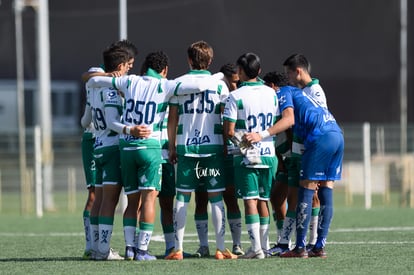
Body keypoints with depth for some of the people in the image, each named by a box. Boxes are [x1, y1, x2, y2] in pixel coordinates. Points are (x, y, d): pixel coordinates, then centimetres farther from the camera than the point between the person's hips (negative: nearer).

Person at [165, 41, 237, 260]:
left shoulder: (178, 83, 3)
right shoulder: (219, 84, 1)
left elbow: (172, 120, 6)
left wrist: (172, 147, 13)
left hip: (186, 147, 1)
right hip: (212, 146, 0)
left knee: (182, 197, 3)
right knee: (216, 197, 3)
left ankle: (178, 249, 0)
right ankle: (221, 248, 1)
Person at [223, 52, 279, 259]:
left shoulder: (235, 97, -10)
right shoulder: (271, 93, 6)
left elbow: (229, 132, -13)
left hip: (246, 156, -5)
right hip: (268, 153, 5)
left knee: (250, 200, -5)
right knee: (263, 200, 13)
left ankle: (256, 248, -12)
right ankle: (264, 245, 17)